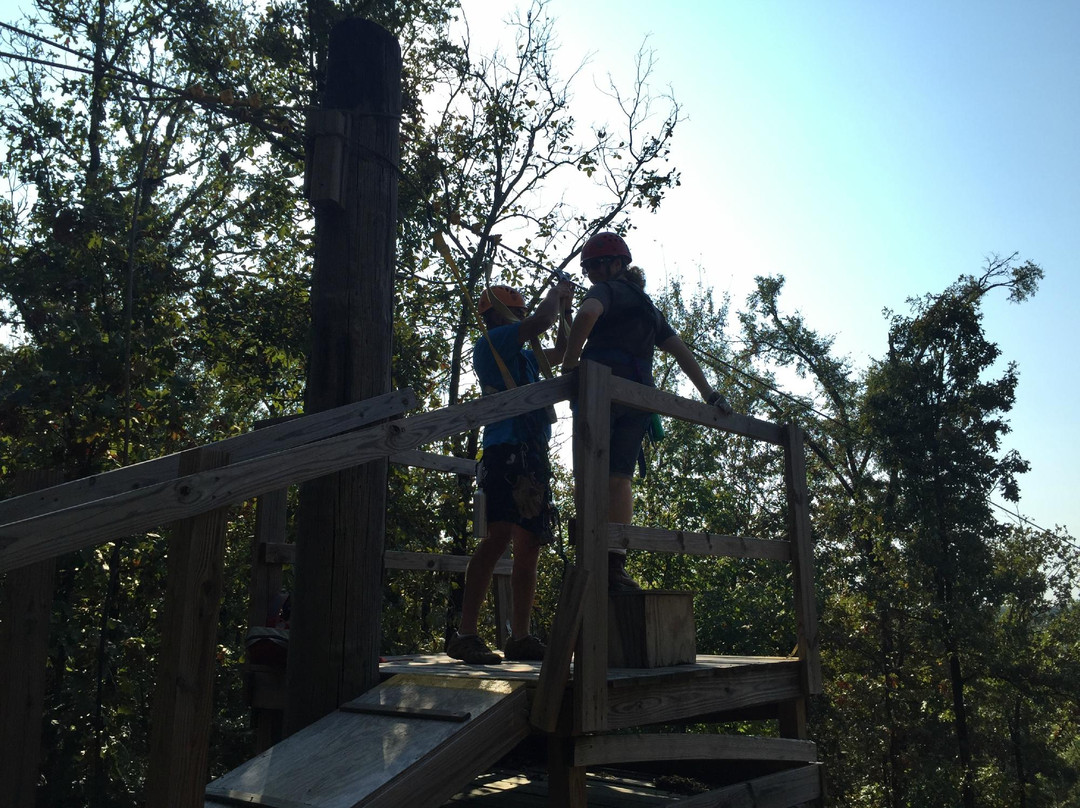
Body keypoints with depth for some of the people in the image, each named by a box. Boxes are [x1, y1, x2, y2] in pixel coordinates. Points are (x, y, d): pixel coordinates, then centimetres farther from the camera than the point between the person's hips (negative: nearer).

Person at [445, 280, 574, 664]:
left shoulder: (522, 357, 27)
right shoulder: (490, 342, 1)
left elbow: (561, 351, 42)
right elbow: (540, 322, -11)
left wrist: (565, 312, 32)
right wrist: (555, 294, 8)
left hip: (533, 454, 10)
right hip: (507, 449, -10)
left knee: (530, 545, 7)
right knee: (500, 535, -21)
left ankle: (520, 637, 11)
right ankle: (465, 635, -22)